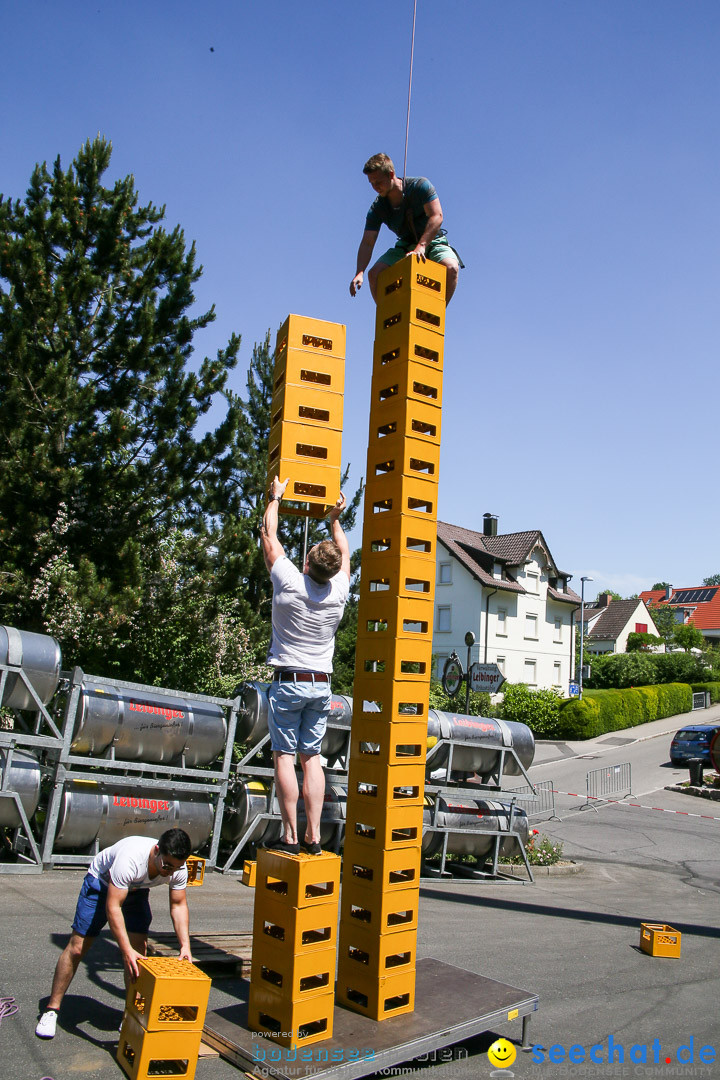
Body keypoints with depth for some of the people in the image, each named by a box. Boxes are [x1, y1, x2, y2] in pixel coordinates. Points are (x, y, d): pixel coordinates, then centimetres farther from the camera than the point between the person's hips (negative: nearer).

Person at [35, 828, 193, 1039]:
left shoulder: (179, 869, -27)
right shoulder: (130, 858, -44)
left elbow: (178, 905, -14)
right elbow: (112, 907, -41)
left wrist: (185, 945, -26)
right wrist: (126, 950, -47)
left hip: (136, 889, 4)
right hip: (101, 881, -4)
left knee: (139, 951, -5)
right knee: (77, 948, -2)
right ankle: (51, 1009, 14)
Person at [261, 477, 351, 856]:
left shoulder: (289, 582, -12)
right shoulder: (339, 591, -2)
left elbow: (269, 537, 2)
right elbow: (344, 552, 19)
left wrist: (275, 498, 16)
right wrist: (335, 519, 33)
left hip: (289, 682, -4)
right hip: (322, 685, 4)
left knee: (284, 756, -1)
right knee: (311, 757, 7)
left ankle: (290, 836, -1)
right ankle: (313, 836, 6)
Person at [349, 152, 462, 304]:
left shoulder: (420, 186, -16)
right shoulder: (377, 208, -8)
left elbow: (436, 216, -26)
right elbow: (367, 243, -14)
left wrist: (421, 246, -39)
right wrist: (359, 272, -32)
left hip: (432, 241, -3)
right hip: (405, 246, 3)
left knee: (450, 267, -34)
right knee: (375, 273, -20)